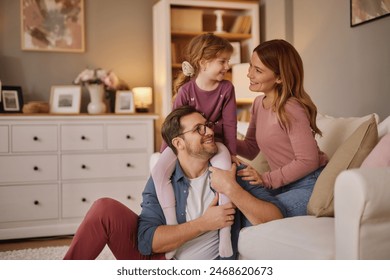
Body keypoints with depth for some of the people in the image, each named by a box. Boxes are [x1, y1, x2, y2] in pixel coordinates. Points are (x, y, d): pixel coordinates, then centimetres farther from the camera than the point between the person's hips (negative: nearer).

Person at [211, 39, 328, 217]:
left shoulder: (291, 109, -21)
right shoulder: (258, 103, 5)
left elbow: (308, 161, -19)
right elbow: (251, 148, 11)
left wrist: (266, 179, -20)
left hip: (311, 184, -7)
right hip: (285, 184, 8)